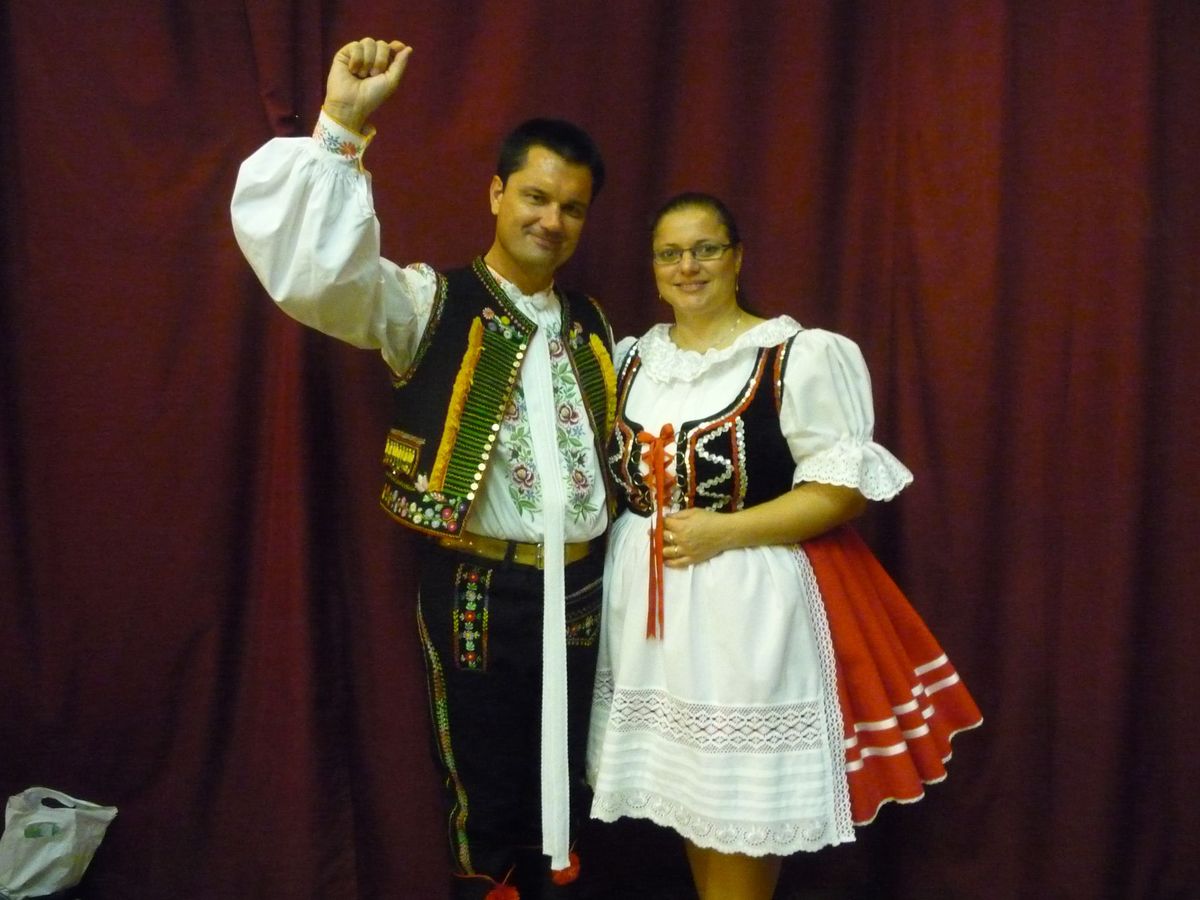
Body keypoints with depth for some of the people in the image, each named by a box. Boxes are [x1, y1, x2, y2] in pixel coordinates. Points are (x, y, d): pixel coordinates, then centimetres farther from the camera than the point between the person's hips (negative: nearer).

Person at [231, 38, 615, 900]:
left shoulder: (592, 326, 10)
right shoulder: (431, 303, -8)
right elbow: (303, 262, -24)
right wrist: (341, 132, -32)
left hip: (580, 586, 5)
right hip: (479, 589, -5)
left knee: (563, 789, 19)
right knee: (488, 796, 11)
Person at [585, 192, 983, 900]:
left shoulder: (797, 356, -10)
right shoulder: (633, 358, 9)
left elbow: (847, 486, -14)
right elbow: (618, 472, 20)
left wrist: (723, 531, -20)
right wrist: (648, 532, 1)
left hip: (751, 601, -5)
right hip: (650, 595, 6)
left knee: (747, 795, 4)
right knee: (686, 784, 15)